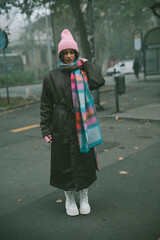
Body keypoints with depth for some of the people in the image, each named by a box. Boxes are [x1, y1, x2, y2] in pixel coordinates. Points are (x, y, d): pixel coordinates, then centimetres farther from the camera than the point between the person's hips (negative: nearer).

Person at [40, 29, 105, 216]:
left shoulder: (83, 73, 7)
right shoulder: (52, 77, 5)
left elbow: (98, 81, -15)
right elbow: (45, 105, 5)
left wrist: (86, 63, -2)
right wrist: (45, 129, -2)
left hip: (82, 124, 1)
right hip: (61, 125, 0)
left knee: (84, 159, 6)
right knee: (64, 160, 5)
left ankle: (84, 197, 25)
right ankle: (69, 199, 24)